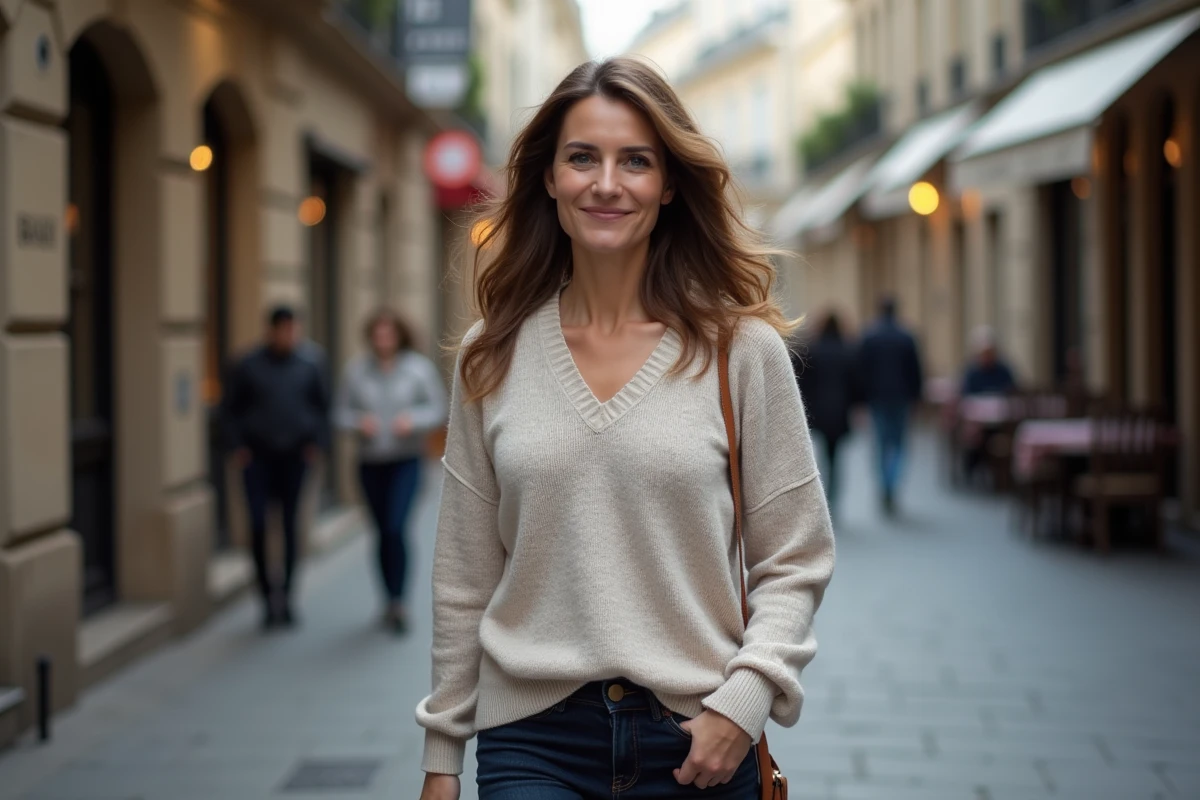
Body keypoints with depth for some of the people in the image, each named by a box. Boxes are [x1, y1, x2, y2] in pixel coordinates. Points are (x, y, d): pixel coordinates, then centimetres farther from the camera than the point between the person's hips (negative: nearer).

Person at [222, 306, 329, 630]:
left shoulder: (307, 368, 3)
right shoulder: (249, 367, -1)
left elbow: (322, 405, 14)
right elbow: (232, 408, 6)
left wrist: (317, 442, 4)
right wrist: (239, 445, -3)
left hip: (295, 457, 1)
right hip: (258, 457, -1)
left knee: (290, 526, 4)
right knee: (258, 525, -9)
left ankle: (285, 595, 15)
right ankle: (268, 593, 1)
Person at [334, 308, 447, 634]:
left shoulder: (419, 367, -1)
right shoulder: (356, 370, 2)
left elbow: (438, 408, 0)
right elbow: (341, 412, 5)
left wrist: (413, 420, -18)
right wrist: (359, 422, -16)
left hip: (406, 460, -2)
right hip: (370, 461, 2)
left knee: (396, 527, -16)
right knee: (383, 531, 9)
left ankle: (397, 601, -11)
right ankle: (391, 599, 22)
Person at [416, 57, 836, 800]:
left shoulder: (741, 348, -2)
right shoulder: (493, 358, 4)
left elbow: (795, 562, 1)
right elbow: (464, 578, 8)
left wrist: (745, 699, -13)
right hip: (533, 740, 1)